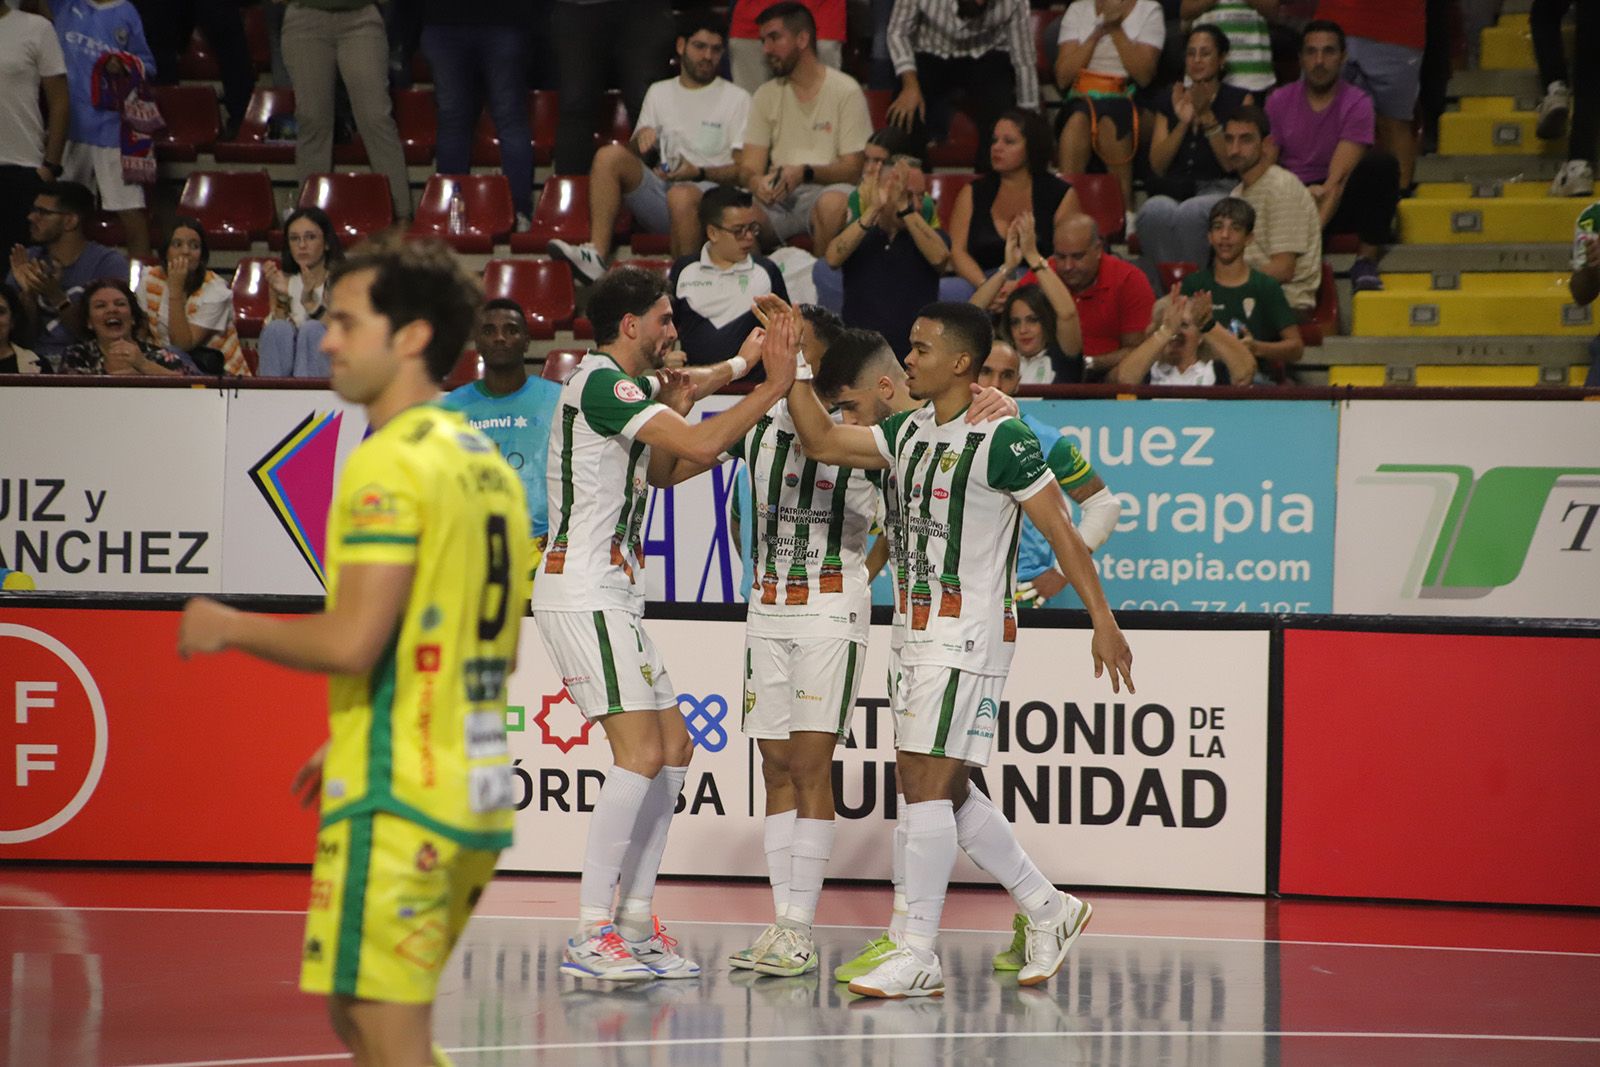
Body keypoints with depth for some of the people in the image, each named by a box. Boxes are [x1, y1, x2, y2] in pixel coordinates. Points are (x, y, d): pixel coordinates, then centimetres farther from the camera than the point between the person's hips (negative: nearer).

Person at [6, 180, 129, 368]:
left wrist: (57, 296, -19)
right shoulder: (27, 261, 9)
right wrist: (27, 294, -12)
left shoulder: (109, 262, -4)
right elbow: (23, 337, 6)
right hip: (38, 363, 3)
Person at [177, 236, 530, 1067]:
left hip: (397, 800, -9)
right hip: (474, 791, 9)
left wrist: (228, 627, -4)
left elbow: (352, 641, -21)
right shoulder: (486, 462, 15)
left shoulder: (390, 463, -14)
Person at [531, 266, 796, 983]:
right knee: (641, 751, -17)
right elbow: (700, 446, -22)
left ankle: (635, 921, 12)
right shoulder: (601, 382, -13)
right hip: (582, 594, -11)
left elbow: (661, 471, 30)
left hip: (608, 596, 11)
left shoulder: (621, 386, 19)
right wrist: (773, 387, -14)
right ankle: (591, 936, -18)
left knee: (673, 746, 10)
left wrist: (674, 409, 14)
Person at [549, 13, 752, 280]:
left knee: (681, 196, -40)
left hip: (710, 191, -5)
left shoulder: (736, 98, 7)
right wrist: (642, 139, -3)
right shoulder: (660, 93, 21)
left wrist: (699, 173, -16)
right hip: (660, 190, 5)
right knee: (609, 155, -19)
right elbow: (637, 157, 21)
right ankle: (596, 256, -31)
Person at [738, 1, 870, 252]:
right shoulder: (766, 96, 14)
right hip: (777, 194, 3)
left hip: (825, 189, -3)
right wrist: (756, 182, -18)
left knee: (835, 203, -39)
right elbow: (749, 167, 7)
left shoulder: (845, 91, 0)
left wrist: (805, 173, -21)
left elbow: (853, 169, -3)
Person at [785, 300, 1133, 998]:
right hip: (921, 634, 9)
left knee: (926, 783, -12)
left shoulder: (1002, 441, -13)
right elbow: (823, 443, 13)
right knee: (941, 788, 12)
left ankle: (918, 955, -9)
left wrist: (1102, 620, -11)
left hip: (970, 634, -9)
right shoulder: (908, 431, 11)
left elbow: (1061, 530, -11)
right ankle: (1048, 910, 24)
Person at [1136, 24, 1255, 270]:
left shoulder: (1239, 100, 9)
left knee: (1191, 212, -39)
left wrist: (1208, 119, -10)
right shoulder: (1169, 101, 18)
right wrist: (1183, 123, -4)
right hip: (1173, 190, 2)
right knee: (1155, 211, -36)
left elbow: (1234, 164, -1)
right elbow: (1157, 166, 9)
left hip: (1219, 189, -2)